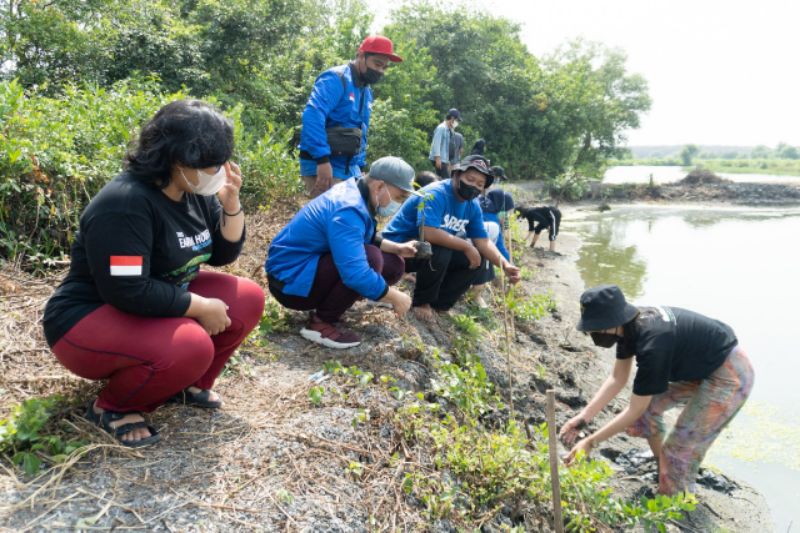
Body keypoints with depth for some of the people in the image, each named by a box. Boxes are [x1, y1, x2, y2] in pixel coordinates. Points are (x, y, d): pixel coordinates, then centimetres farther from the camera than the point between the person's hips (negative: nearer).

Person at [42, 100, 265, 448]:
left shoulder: (196, 192, -1)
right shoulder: (124, 203, -27)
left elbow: (223, 255, 4)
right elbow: (128, 292, -32)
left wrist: (230, 202, -12)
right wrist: (200, 307, -22)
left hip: (161, 305, 8)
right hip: (90, 320, -8)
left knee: (247, 299, -8)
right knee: (191, 346, -34)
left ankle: (186, 383, 7)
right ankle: (111, 406, -6)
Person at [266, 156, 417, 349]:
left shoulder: (354, 191, 1)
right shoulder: (348, 211, -28)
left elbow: (366, 240, 18)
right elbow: (356, 274, -37)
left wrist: (396, 248, 3)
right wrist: (395, 298, -24)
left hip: (308, 267, 10)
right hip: (290, 280, -10)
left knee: (393, 265, 5)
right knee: (371, 258, -30)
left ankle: (324, 304, 10)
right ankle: (322, 322, -15)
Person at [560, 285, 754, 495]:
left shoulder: (652, 344, -34)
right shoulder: (630, 324, -9)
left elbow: (635, 410, -25)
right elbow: (618, 379, 1)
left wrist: (591, 442, -19)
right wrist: (583, 417, -5)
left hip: (729, 376, -8)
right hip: (701, 367, 9)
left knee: (680, 451, -6)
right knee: (647, 403, 14)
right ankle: (661, 464, 35)